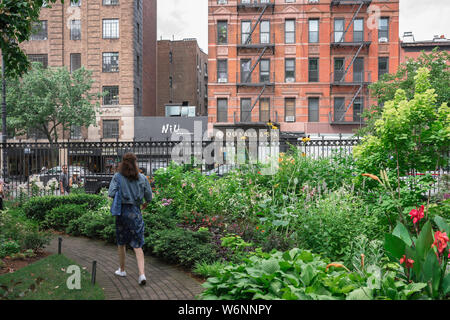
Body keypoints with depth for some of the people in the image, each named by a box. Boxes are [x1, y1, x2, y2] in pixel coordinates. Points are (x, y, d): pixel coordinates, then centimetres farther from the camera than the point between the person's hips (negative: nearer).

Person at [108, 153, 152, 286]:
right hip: (136, 212, 0)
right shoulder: (142, 178, -2)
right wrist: (145, 204, 23)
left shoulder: (118, 177, -5)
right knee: (137, 245, 2)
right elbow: (149, 196, 3)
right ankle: (142, 273, -9)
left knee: (121, 243, 18)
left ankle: (122, 270, 32)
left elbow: (111, 193, -13)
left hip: (122, 211, 0)